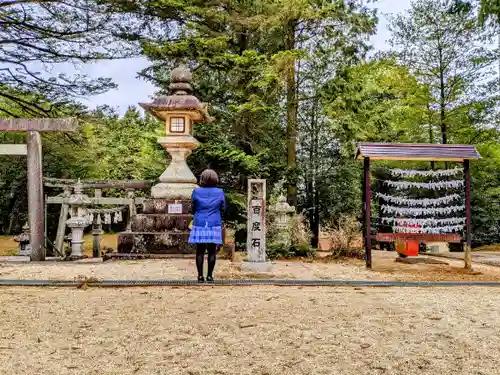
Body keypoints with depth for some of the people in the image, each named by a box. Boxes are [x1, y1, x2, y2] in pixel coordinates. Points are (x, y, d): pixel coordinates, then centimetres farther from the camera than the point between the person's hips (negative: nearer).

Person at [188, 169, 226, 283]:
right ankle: (210, 276, 6)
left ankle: (200, 276, 5)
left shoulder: (197, 192, -3)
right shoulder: (219, 192, -1)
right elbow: (223, 209, 8)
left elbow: (192, 209, 6)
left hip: (200, 224, 0)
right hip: (214, 225, 0)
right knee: (212, 251, 5)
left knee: (200, 251, 5)